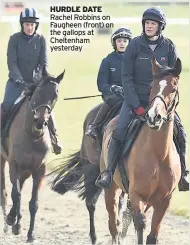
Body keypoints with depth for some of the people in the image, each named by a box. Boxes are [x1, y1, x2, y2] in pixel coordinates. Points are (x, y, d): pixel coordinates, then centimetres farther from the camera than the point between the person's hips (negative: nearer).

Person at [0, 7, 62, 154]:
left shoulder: (41, 40, 0)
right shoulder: (14, 39, -5)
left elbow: (44, 63, -3)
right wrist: (20, 81, -20)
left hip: (35, 82, 1)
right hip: (16, 81, -1)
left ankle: (54, 140, 0)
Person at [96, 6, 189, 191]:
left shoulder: (168, 46, 1)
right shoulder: (135, 45, -5)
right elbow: (126, 77, -5)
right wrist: (136, 105, -11)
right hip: (135, 98, -2)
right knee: (119, 131, -21)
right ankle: (109, 171, -13)